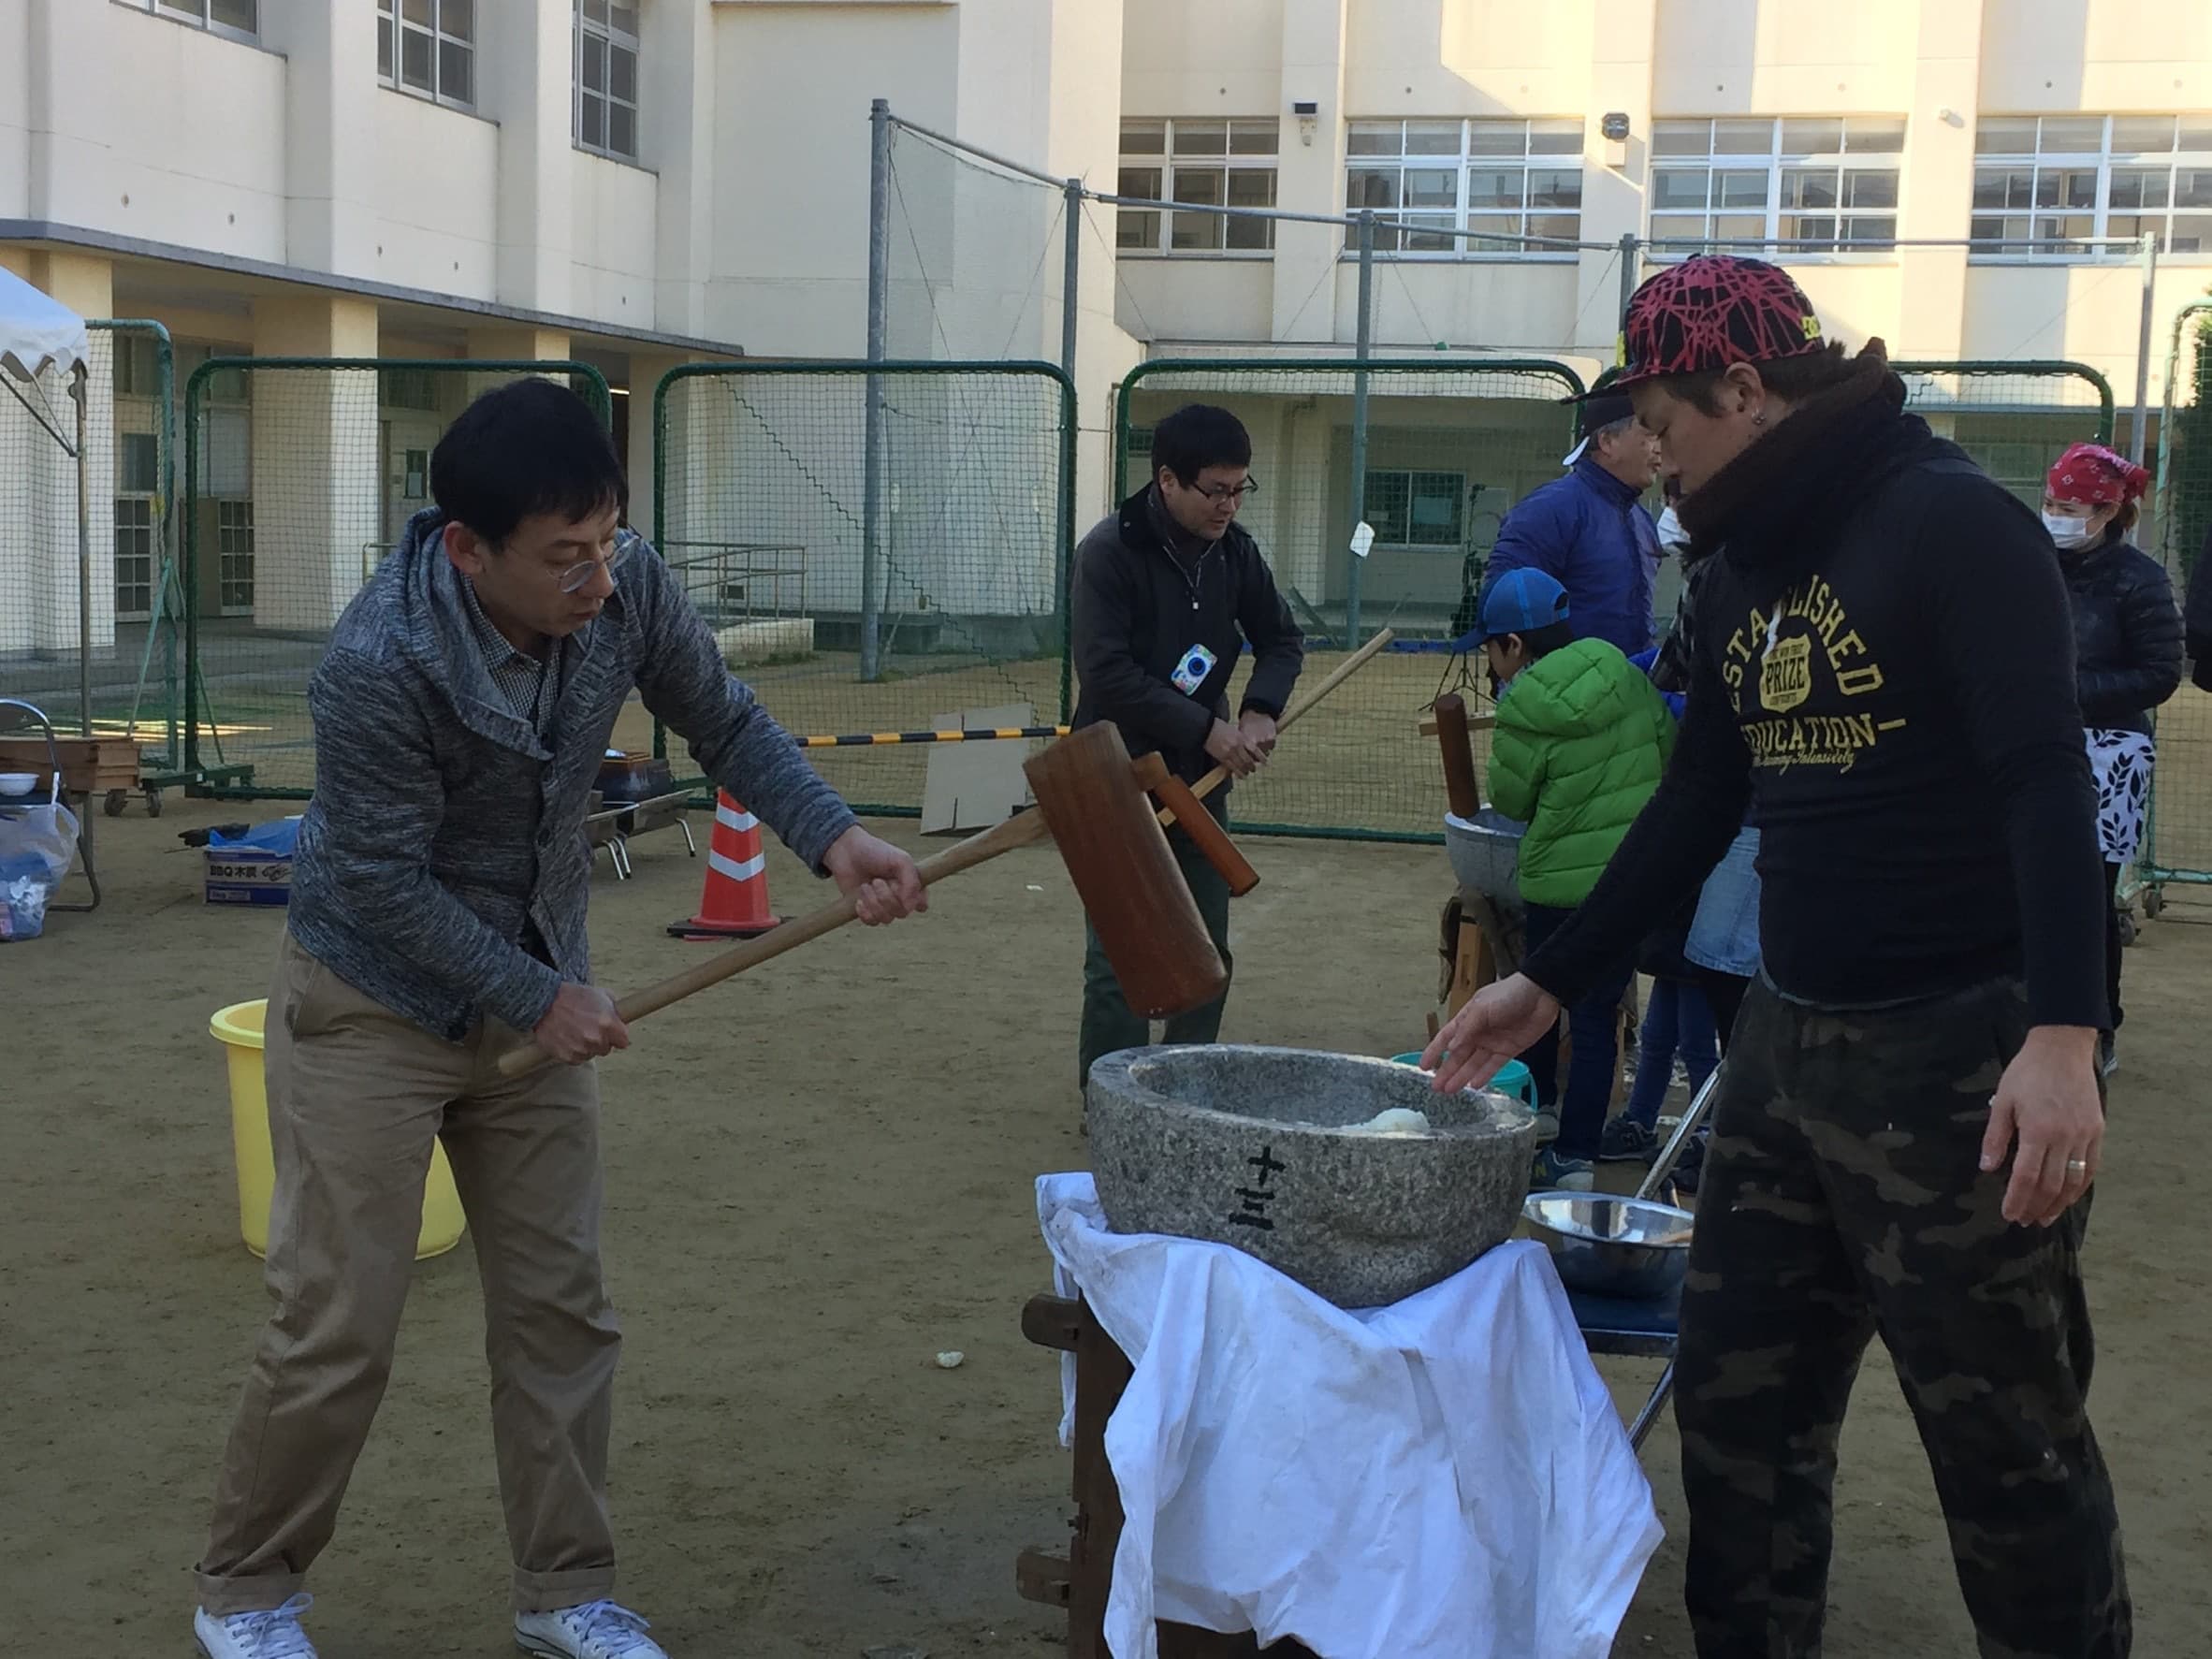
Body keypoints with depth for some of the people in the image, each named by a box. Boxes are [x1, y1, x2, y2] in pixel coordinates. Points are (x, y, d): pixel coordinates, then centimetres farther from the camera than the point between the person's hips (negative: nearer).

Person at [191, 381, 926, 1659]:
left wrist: (832, 836, -18)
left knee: (561, 1307, 9)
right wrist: (540, 1000, -16)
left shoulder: (630, 591, -16)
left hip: (536, 990, 5)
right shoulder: (378, 664, -31)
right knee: (338, 1329, 0)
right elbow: (384, 880, -22)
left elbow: (727, 724, -2)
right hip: (375, 1005, -5)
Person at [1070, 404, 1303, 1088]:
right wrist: (1207, 729, -23)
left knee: (1207, 950, 10)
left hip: (1201, 777, 6)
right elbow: (1107, 674, -22)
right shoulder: (1109, 551, -15)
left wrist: (1260, 711, -6)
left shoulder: (1234, 548, 2)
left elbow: (1282, 639, 13)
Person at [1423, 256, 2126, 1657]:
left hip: (1961, 1057, -8)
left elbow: (2048, 785, -20)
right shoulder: (1744, 564, 12)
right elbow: (1698, 806, 18)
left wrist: (2064, 1040, -29)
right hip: (1790, 1039, 8)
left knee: (2009, 1441, 2)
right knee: (1739, 1406, 12)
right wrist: (1548, 985, 18)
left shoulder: (1953, 523, -12)